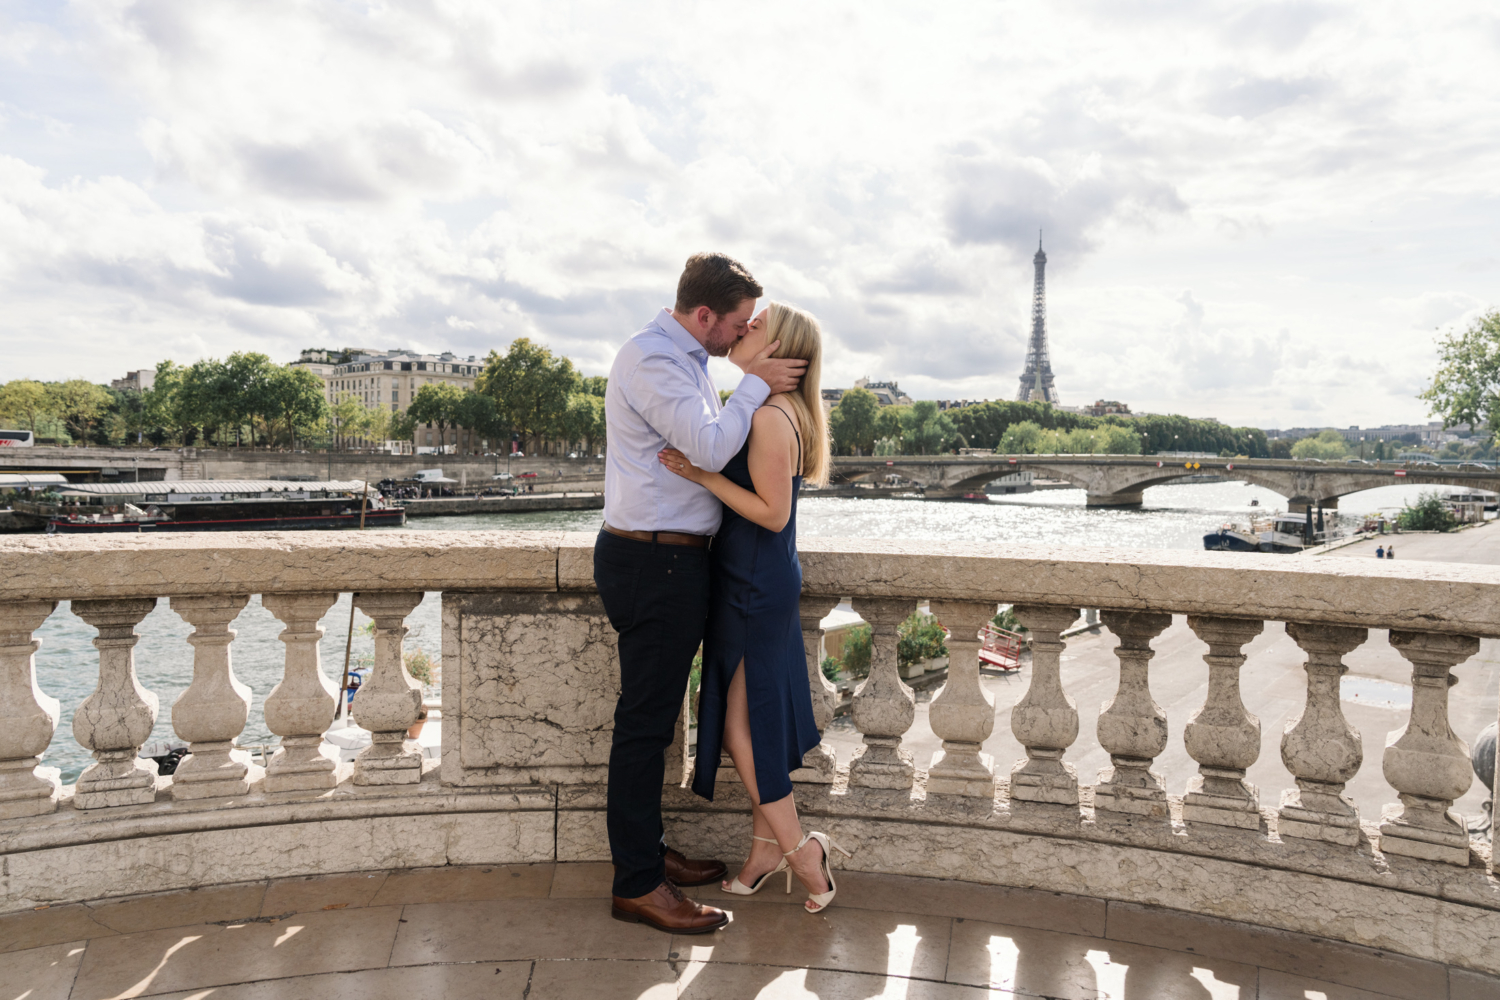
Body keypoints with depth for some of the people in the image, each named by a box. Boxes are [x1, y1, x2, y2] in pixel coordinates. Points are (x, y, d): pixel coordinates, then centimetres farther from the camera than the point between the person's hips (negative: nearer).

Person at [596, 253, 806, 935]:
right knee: (645, 721, -3)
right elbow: (711, 448, -22)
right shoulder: (652, 359, -16)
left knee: (652, 717, 17)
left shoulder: (685, 358, 17)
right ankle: (636, 885, 8)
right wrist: (756, 383, -11)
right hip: (654, 562, -11)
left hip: (670, 560, 11)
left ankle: (645, 851, 30)